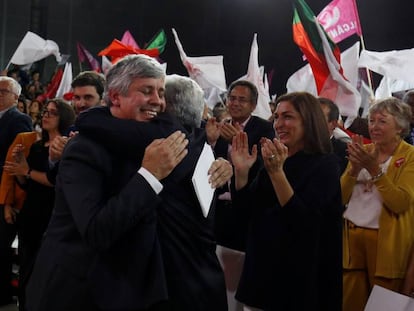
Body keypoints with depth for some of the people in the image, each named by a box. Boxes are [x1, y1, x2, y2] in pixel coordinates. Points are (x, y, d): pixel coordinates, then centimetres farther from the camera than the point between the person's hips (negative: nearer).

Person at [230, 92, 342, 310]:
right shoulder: (275, 160, 5)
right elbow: (244, 205, 6)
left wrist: (277, 172, -32)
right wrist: (241, 170, -11)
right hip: (264, 264, 6)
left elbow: (304, 222, -24)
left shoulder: (325, 164, -13)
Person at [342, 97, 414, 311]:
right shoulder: (363, 151, 10)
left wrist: (374, 169, -23)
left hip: (386, 239, -4)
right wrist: (355, 167, -11)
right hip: (352, 235, 4)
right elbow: (341, 198, 4)